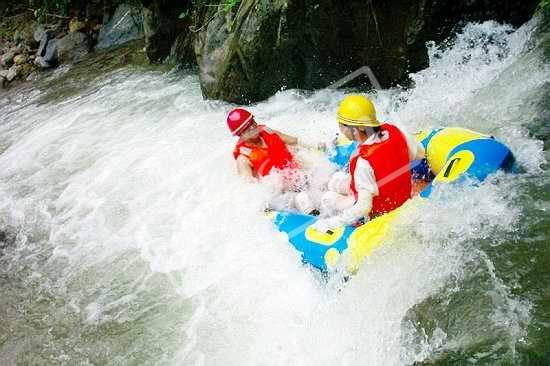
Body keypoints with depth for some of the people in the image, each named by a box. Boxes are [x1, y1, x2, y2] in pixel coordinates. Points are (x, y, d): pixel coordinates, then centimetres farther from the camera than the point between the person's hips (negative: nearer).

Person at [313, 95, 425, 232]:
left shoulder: (363, 161, -38)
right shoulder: (394, 131, -17)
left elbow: (363, 208, -34)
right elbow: (420, 153, 1)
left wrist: (329, 223, -26)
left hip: (377, 213, -7)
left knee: (327, 199, 9)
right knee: (337, 179, 19)